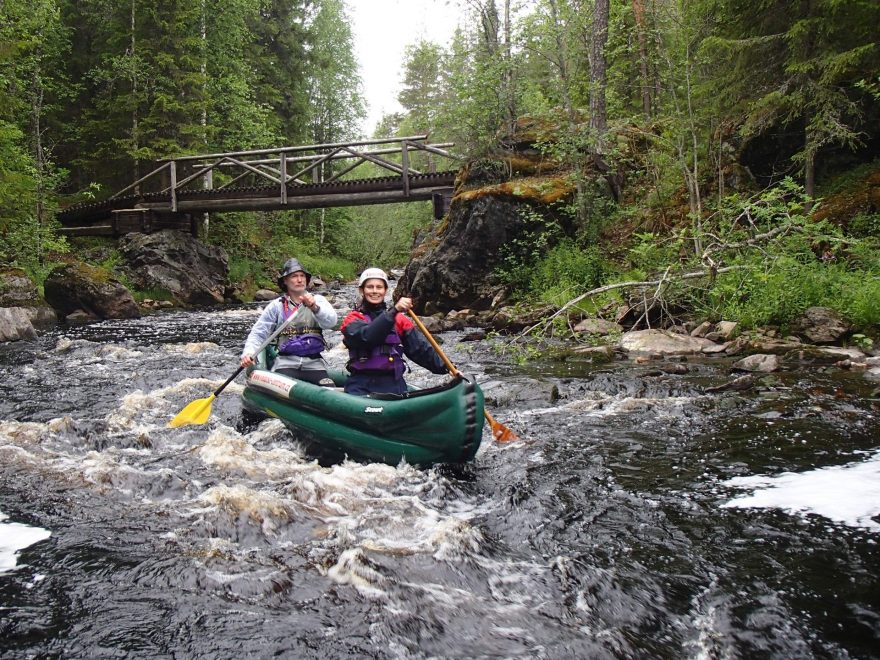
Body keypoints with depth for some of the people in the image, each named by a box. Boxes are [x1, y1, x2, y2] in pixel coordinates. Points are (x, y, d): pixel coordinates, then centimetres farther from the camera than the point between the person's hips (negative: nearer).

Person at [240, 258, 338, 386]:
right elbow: (258, 333, 4)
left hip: (314, 364, 0)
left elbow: (331, 321, -13)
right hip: (286, 363, 0)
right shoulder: (276, 305, 6)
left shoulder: (318, 300, 7)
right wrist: (248, 353, -15)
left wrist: (314, 307, -32)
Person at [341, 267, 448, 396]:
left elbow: (420, 348, 6)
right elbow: (367, 336, -16)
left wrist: (446, 368, -7)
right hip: (362, 384, -2)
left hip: (393, 382, 3)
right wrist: (394, 311, -25)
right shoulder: (353, 319, 7)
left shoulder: (399, 319, 16)